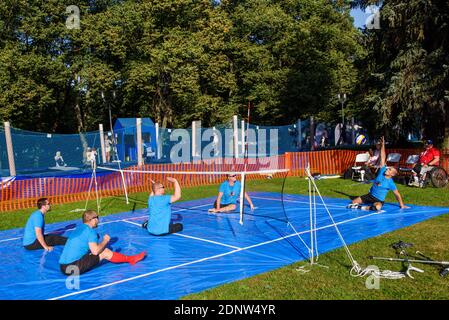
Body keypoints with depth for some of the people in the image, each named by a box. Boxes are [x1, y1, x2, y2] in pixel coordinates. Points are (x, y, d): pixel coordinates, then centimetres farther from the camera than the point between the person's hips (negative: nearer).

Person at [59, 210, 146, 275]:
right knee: (105, 252, -3)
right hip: (73, 268, -8)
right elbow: (95, 251, -16)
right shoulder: (90, 231, -9)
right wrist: (105, 241, 1)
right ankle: (130, 259, 10)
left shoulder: (79, 228, 15)